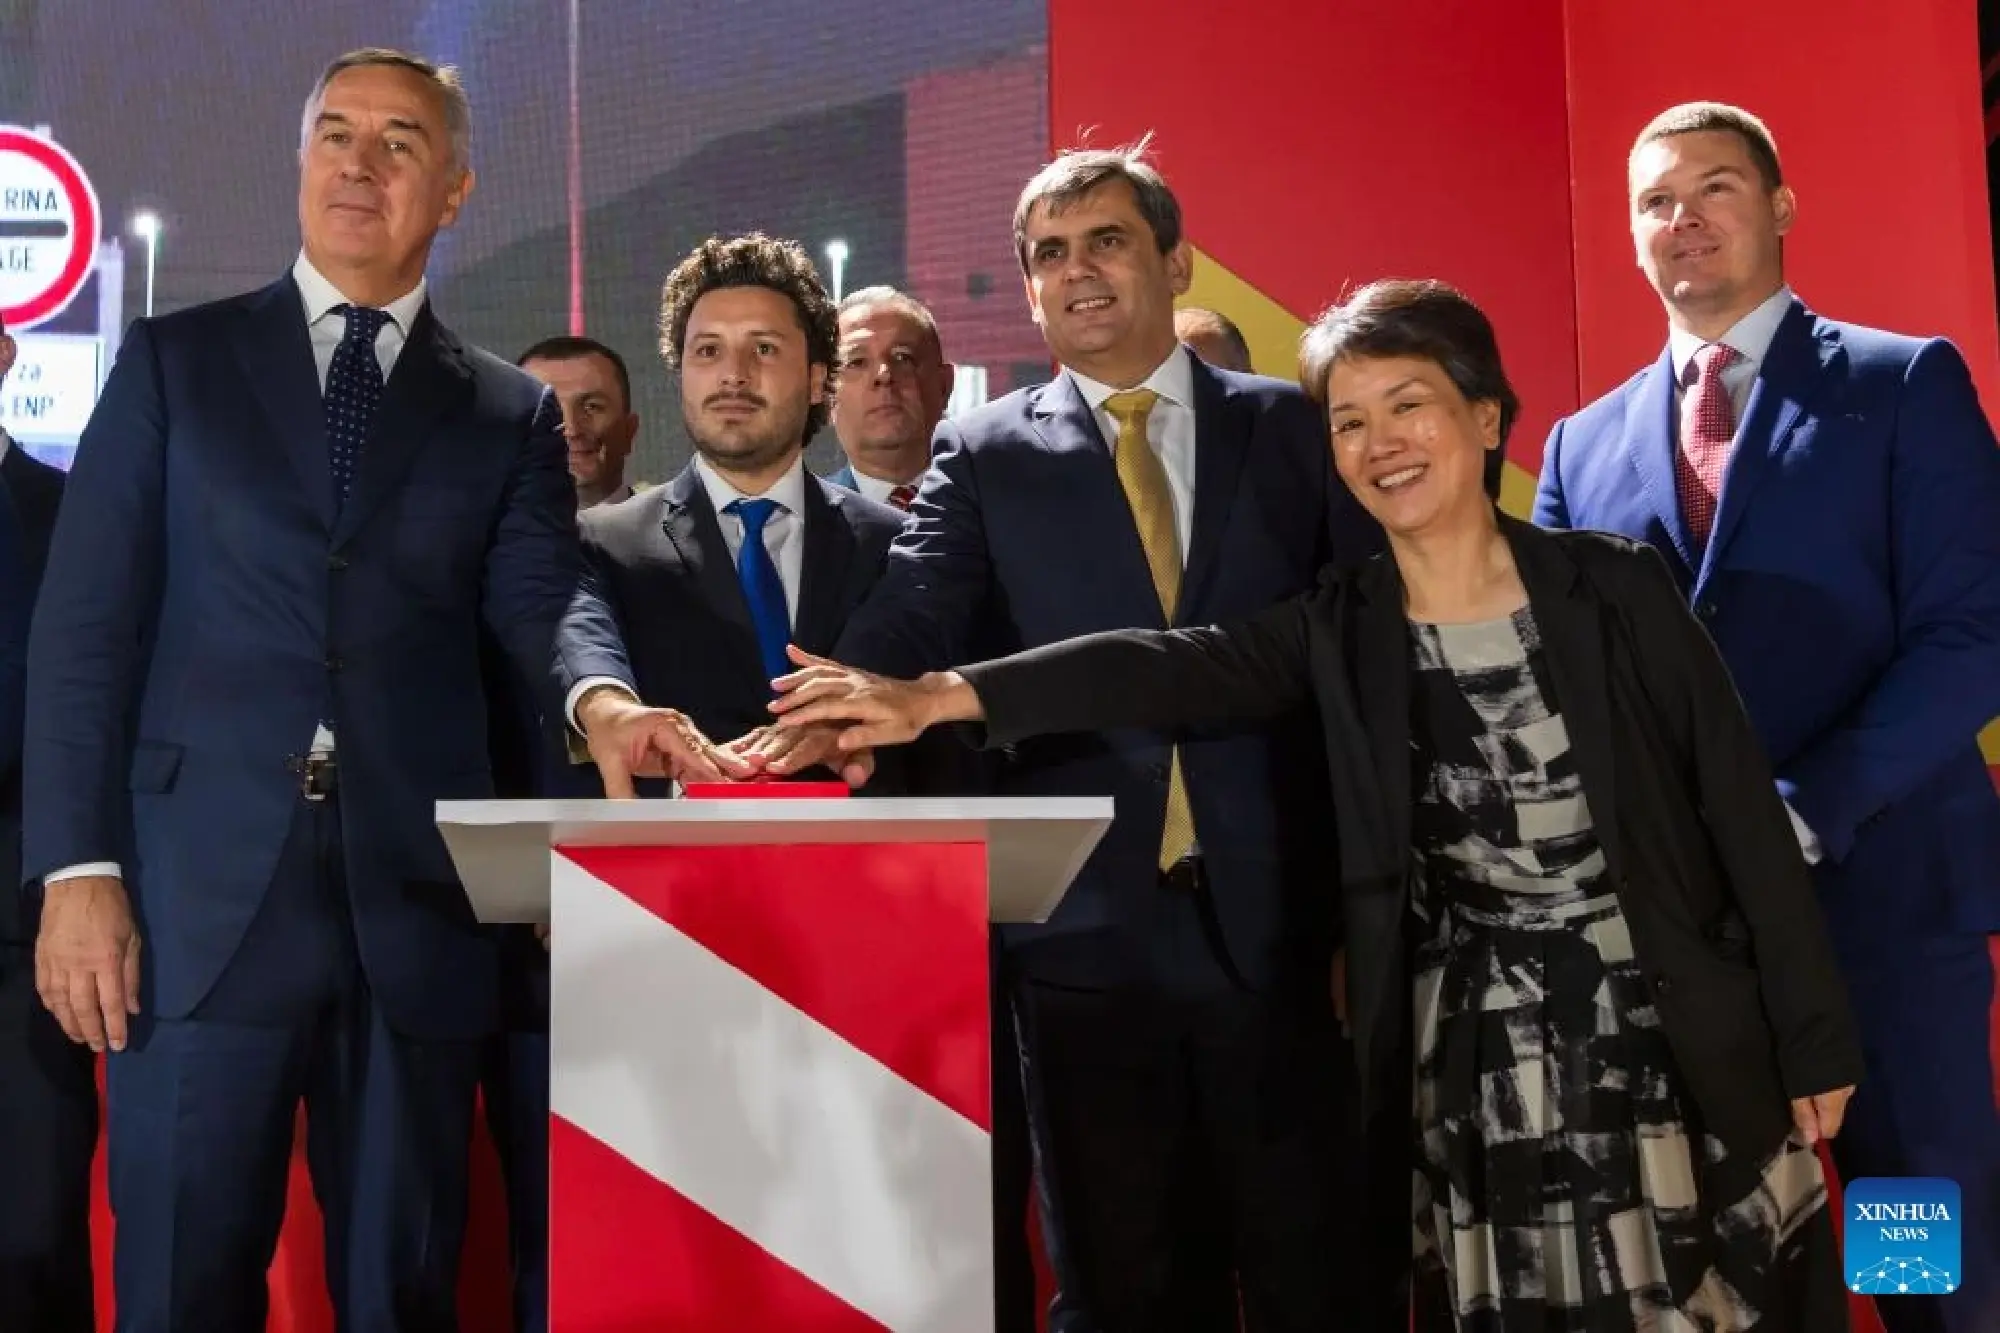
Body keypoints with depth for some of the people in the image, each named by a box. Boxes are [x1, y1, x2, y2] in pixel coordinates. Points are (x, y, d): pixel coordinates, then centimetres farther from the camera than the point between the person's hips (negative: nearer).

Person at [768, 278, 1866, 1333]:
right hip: (1474, 1066, 1)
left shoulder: (1614, 586, -4)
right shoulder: (1340, 631, 1)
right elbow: (1167, 666, -15)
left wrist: (1814, 1041, -4)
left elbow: (1740, 809, -3)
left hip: (1672, 1045, -1)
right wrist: (941, 695, -29)